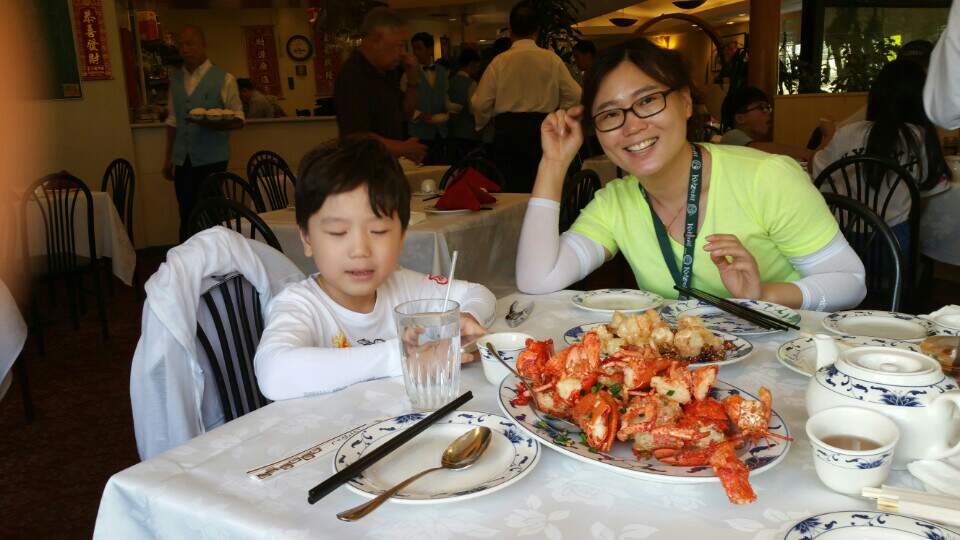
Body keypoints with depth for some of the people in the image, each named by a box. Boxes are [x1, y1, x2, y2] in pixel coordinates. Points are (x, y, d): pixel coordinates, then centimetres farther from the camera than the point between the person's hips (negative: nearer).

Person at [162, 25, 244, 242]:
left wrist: (213, 123, -22)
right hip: (182, 159, 4)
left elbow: (237, 120, -3)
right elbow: (172, 121, 17)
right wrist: (168, 158, 14)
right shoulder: (175, 79, 13)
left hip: (211, 159, -4)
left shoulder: (224, 79, -1)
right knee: (186, 215, 5)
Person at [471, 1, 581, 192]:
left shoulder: (500, 62, -2)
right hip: (543, 131, 1)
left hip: (508, 131, -1)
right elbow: (574, 95, 1)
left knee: (511, 192, 2)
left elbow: (480, 103, -1)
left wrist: (481, 122, 20)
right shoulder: (552, 59, 1)